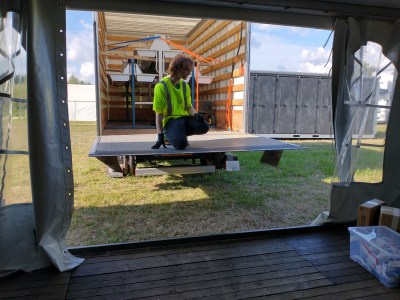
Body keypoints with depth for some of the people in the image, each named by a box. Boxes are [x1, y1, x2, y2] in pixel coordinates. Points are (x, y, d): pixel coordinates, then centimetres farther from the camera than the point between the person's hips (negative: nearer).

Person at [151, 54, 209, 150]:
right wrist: (160, 135, -11)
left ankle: (180, 134, 4)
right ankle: (169, 134, 3)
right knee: (181, 144, -33)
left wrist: (196, 115, -11)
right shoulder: (161, 86, -10)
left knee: (204, 127, -24)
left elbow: (189, 106, 14)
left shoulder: (185, 85, 9)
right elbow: (159, 113, -9)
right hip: (171, 120, -6)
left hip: (184, 117, 6)